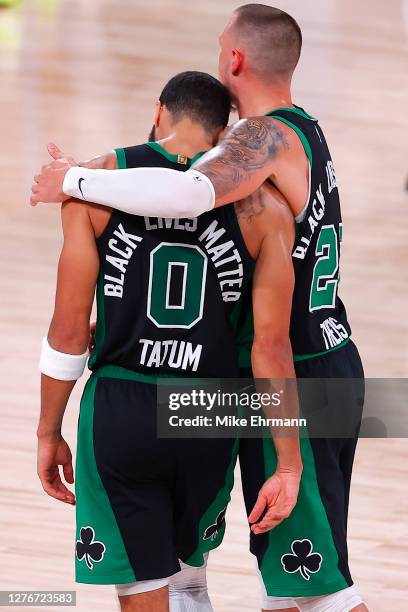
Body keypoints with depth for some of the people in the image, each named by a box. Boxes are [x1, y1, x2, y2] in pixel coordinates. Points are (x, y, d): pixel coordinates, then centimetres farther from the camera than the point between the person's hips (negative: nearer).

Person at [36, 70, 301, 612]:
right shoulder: (262, 205, -2)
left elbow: (69, 327, -4)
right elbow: (272, 345, -5)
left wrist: (49, 433, 7)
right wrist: (289, 466, -1)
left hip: (119, 411, -2)